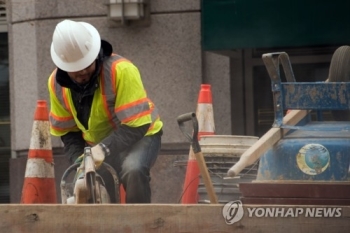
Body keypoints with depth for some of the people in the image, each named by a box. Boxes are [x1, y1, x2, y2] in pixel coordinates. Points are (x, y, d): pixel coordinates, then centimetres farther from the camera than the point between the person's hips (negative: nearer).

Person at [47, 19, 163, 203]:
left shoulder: (121, 70, -30)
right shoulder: (56, 83, -12)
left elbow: (136, 124, -31)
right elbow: (67, 131, 0)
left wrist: (104, 149, -42)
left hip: (139, 135, -5)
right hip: (97, 145, 6)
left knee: (133, 170, -36)